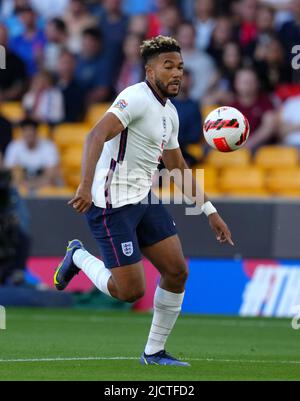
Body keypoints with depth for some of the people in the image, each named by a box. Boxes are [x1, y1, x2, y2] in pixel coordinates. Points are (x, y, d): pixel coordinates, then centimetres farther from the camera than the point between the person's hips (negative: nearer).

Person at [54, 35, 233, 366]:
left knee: (177, 271, 3)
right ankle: (79, 257, 18)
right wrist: (86, 186, -42)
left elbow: (178, 168, 25)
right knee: (131, 291, -9)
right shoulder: (137, 98, -16)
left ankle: (154, 352, 16)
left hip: (143, 199, 9)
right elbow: (96, 136, -29)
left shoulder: (169, 113, 13)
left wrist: (209, 212, 25)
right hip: (112, 204, -9)